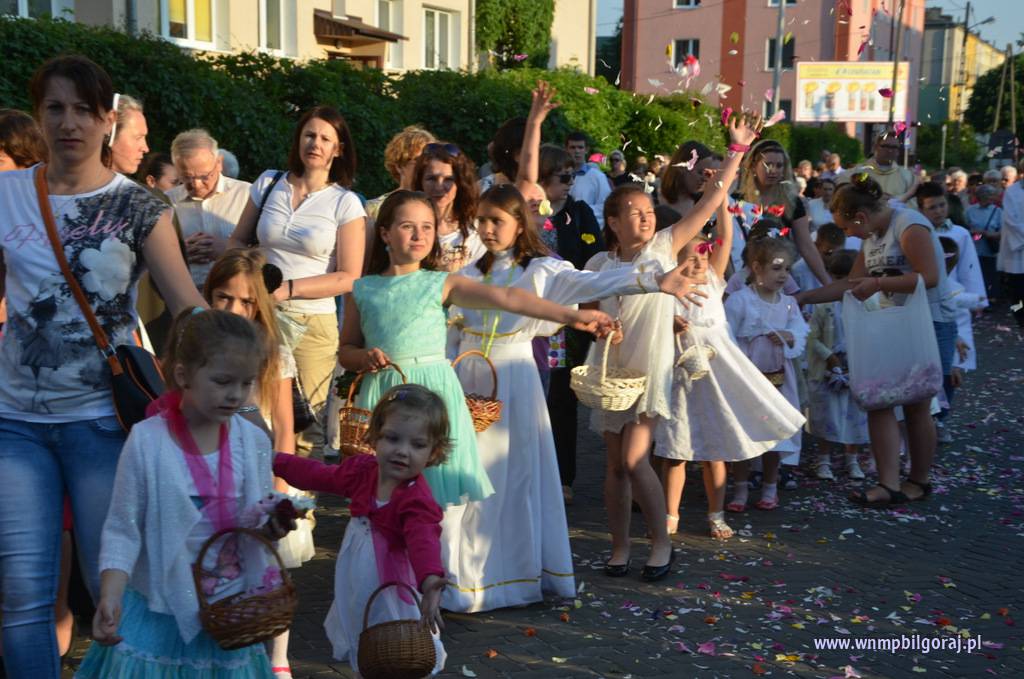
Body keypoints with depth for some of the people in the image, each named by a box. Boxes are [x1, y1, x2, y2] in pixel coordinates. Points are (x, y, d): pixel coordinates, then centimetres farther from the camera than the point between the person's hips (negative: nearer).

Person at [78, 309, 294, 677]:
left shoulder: (253, 441, -2)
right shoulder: (146, 441, -12)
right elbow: (122, 531, -9)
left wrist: (271, 526, -15)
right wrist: (110, 599, -21)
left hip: (232, 612, 3)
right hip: (160, 609, -3)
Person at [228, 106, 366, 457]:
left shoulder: (346, 203, -1)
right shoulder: (268, 183, 8)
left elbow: (349, 277, -5)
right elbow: (237, 240, 17)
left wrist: (288, 289, -14)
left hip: (312, 322, -2)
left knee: (305, 427, -1)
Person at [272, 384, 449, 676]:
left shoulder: (417, 500, -25)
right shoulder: (363, 469, -2)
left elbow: (424, 542, -43)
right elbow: (320, 476, 16)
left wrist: (429, 580, -63)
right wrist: (274, 461, 24)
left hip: (390, 601, -7)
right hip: (355, 599, 7)